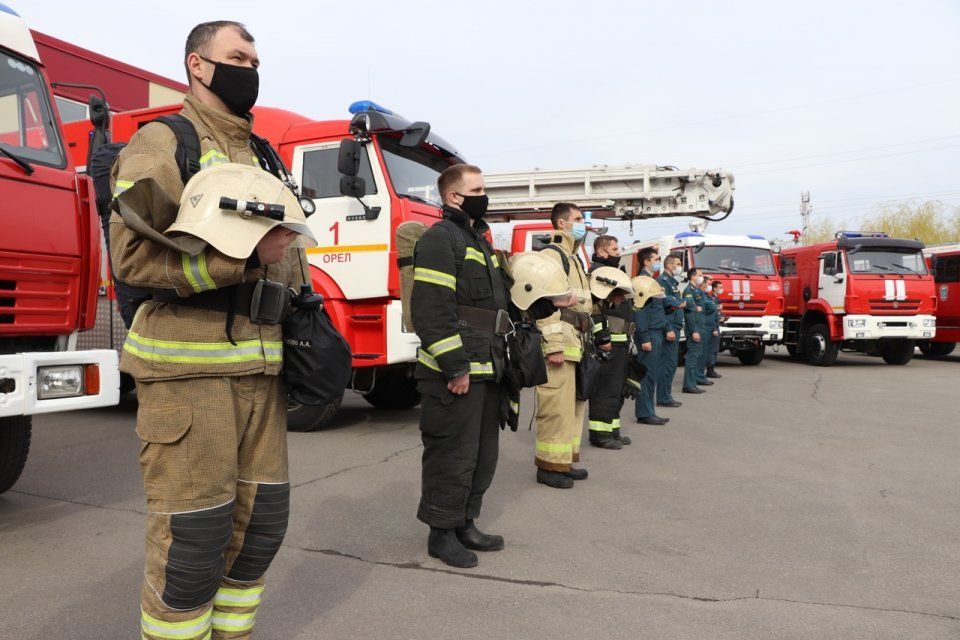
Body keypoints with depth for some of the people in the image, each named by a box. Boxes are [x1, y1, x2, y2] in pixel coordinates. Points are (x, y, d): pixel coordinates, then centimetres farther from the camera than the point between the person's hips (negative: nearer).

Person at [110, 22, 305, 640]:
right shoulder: (162, 143, -1)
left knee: (261, 520, 12)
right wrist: (244, 254, -20)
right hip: (188, 366, -7)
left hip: (261, 367, 7)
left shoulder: (264, 158, 20)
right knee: (192, 535, -1)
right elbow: (133, 255, -13)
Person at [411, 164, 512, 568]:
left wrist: (497, 359, 21)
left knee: (483, 454, 16)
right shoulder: (440, 239, -11)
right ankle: (441, 533, 14)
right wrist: (455, 367, -22)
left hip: (486, 369, 10)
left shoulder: (478, 240, 21)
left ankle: (465, 524, 30)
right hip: (457, 372, -10)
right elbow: (432, 308, -21)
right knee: (453, 455, -1)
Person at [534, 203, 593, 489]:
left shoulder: (574, 258, 23)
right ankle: (550, 465, 1)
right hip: (560, 341, -10)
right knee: (557, 404, -8)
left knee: (574, 403, 14)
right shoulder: (552, 254, -9)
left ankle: (565, 461, 23)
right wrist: (554, 346, -23)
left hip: (575, 342, 10)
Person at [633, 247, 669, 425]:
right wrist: (644, 338, -20)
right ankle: (644, 414, -2)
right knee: (647, 375, -7)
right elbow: (639, 310, -17)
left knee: (653, 375, 11)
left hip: (658, 333, 10)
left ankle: (649, 412, 16)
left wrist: (666, 330, 16)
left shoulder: (653, 281, 19)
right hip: (650, 334, -10)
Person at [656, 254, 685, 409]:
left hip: (674, 328, 10)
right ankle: (663, 398, -5)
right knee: (668, 363, -9)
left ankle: (667, 396, 18)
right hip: (669, 328, -10)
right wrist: (668, 329, -23)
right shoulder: (663, 281, -11)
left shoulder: (673, 282, 21)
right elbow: (662, 306, -19)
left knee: (671, 363, 12)